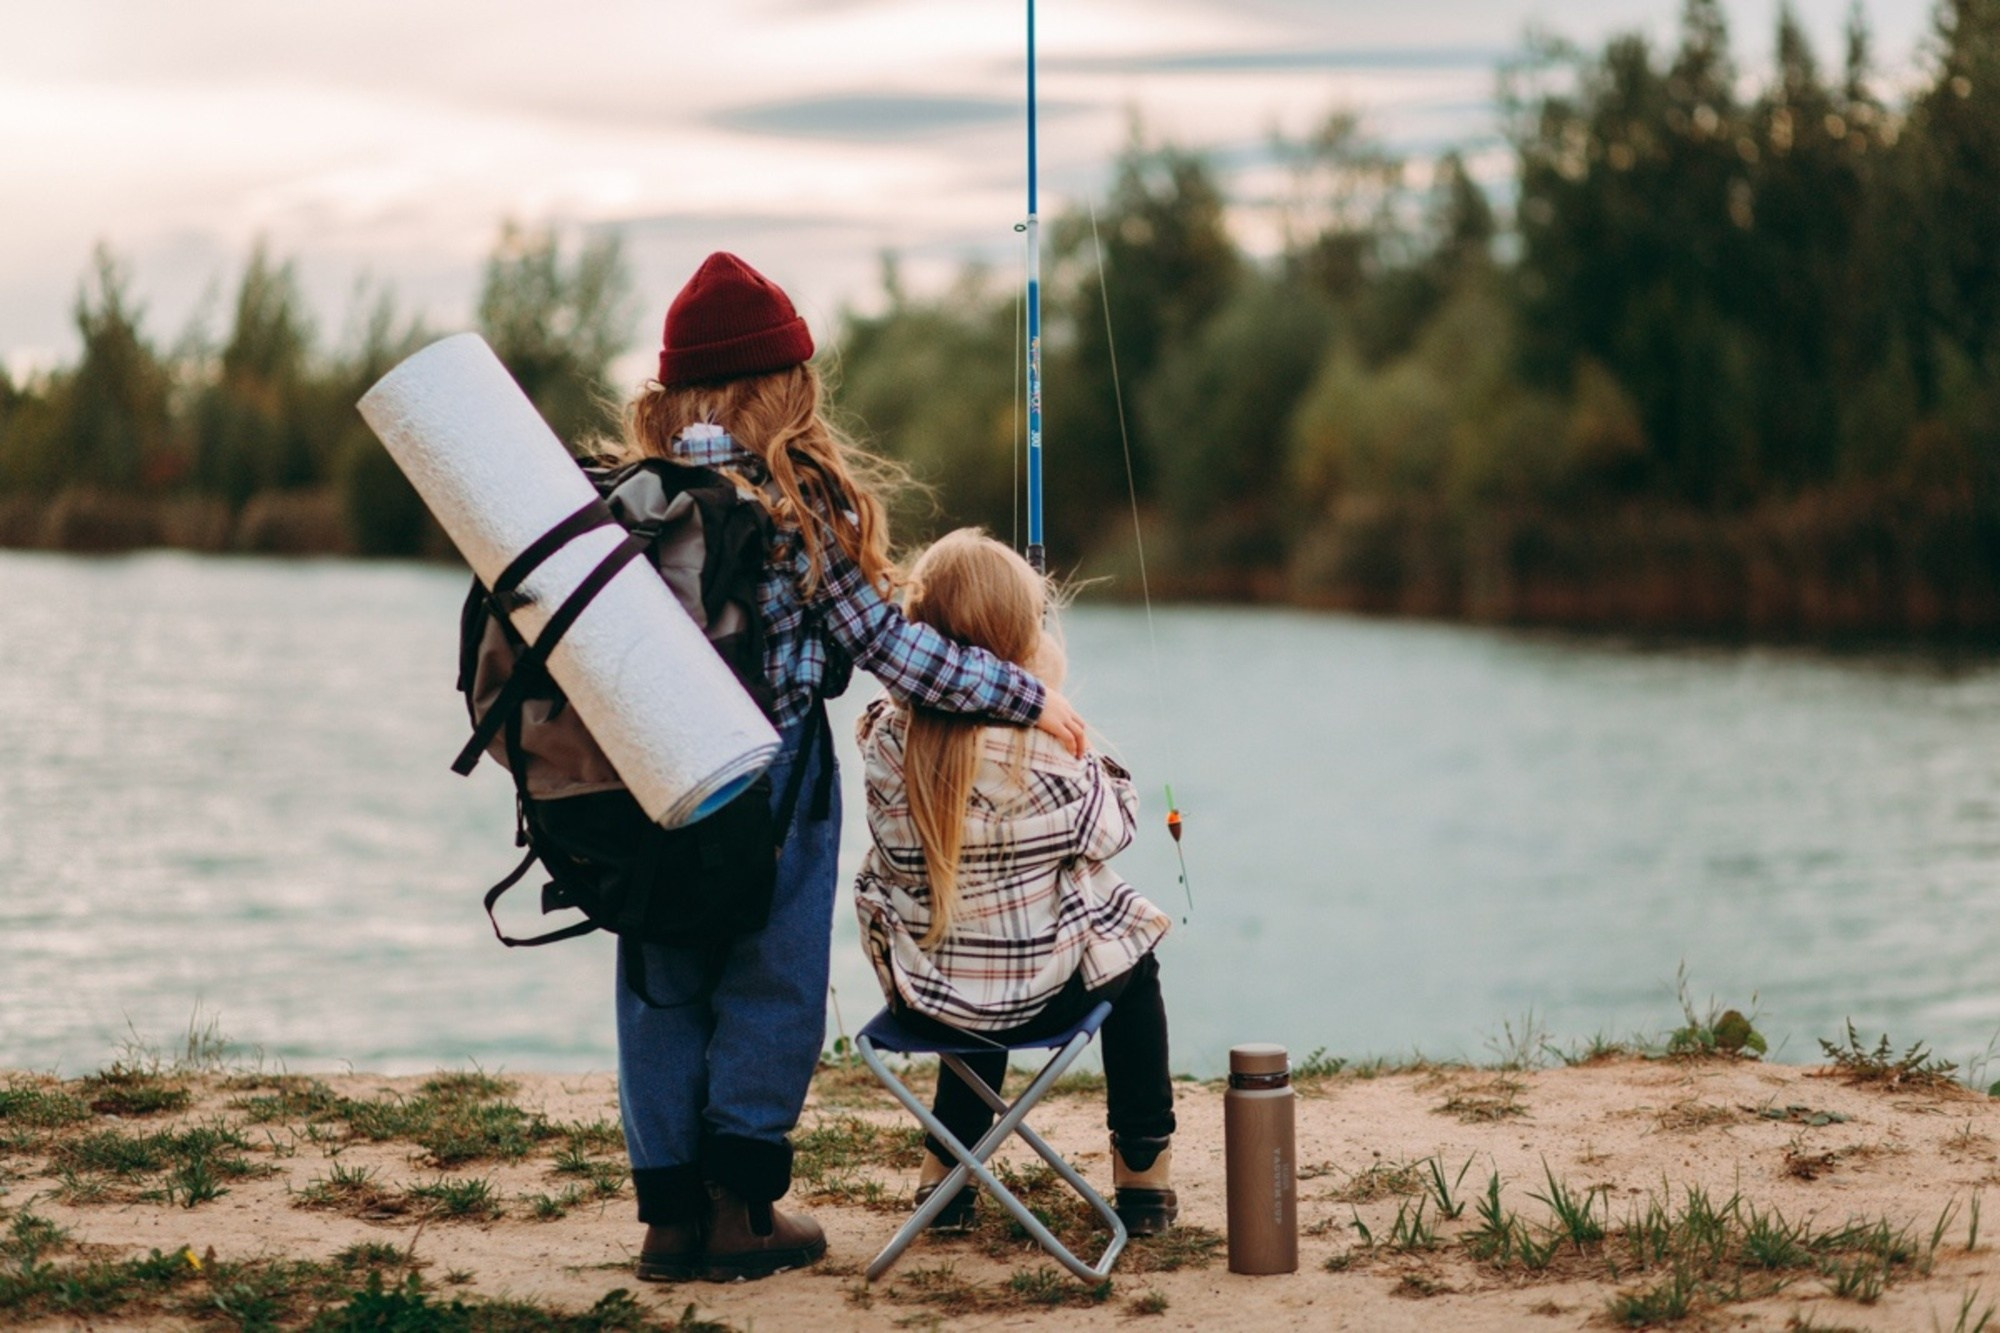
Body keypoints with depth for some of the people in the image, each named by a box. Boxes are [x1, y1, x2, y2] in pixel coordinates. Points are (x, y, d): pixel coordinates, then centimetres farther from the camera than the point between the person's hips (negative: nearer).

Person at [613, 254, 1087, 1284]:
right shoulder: (799, 495, -12)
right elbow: (884, 644, -10)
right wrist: (1025, 696, -3)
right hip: (768, 781, -4)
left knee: (661, 994, 12)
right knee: (769, 987, 9)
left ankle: (672, 1215, 15)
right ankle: (738, 1211, 12)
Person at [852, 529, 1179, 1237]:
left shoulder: (888, 732, -10)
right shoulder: (1042, 740, -21)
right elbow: (1106, 827, -6)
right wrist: (1050, 696, -3)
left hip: (923, 991, 4)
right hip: (1043, 992, -4)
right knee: (1132, 965, 31)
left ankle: (944, 1175, 42)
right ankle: (1144, 1172, 34)